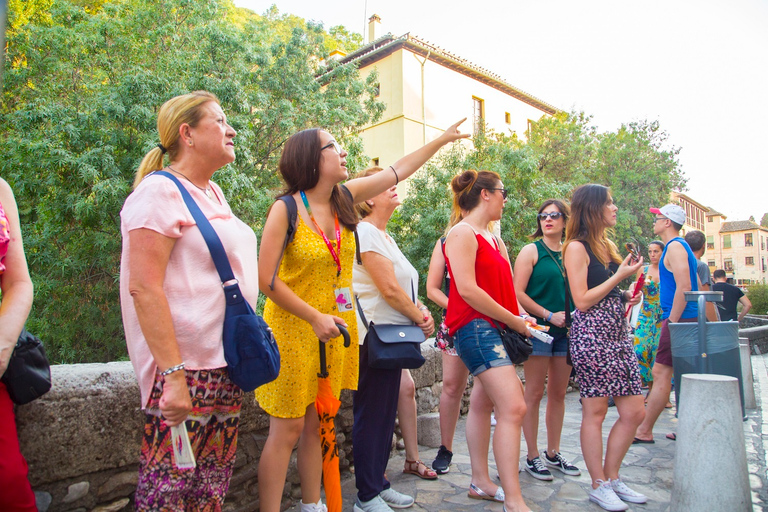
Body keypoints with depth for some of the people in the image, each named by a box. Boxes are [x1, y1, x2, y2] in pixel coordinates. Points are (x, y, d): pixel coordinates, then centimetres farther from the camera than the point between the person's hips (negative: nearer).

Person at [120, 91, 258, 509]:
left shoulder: (212, 193, 16)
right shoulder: (160, 191, -10)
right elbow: (143, 287, -18)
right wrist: (173, 374, -22)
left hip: (225, 365, 8)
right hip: (185, 367, -8)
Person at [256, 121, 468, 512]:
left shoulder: (345, 198, 3)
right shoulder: (286, 208, -13)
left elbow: (399, 170, 13)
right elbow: (266, 279, -14)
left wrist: (442, 139, 20)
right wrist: (315, 317, -18)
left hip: (334, 329, 6)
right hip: (293, 330, -6)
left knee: (317, 424, 15)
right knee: (288, 428, 1)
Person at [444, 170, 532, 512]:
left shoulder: (492, 238, 20)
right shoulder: (463, 233, -9)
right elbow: (467, 290, -18)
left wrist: (519, 317, 2)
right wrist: (514, 320, -13)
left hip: (494, 329, 10)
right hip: (474, 326, -10)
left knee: (483, 404, 14)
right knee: (513, 407, -14)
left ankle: (481, 482, 25)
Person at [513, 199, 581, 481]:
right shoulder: (531, 251, -2)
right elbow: (518, 293, -9)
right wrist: (549, 315, -13)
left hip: (566, 331, 5)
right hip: (539, 329, -5)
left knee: (558, 394, 12)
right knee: (534, 393, -1)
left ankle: (553, 453, 25)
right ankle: (533, 457, 10)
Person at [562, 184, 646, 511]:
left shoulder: (608, 245, 18)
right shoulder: (577, 247, -7)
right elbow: (582, 301, -14)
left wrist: (628, 297, 9)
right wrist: (619, 275, -10)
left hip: (618, 332, 9)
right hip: (591, 333, -9)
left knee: (634, 412, 8)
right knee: (595, 412, 0)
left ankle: (612, 478, 23)